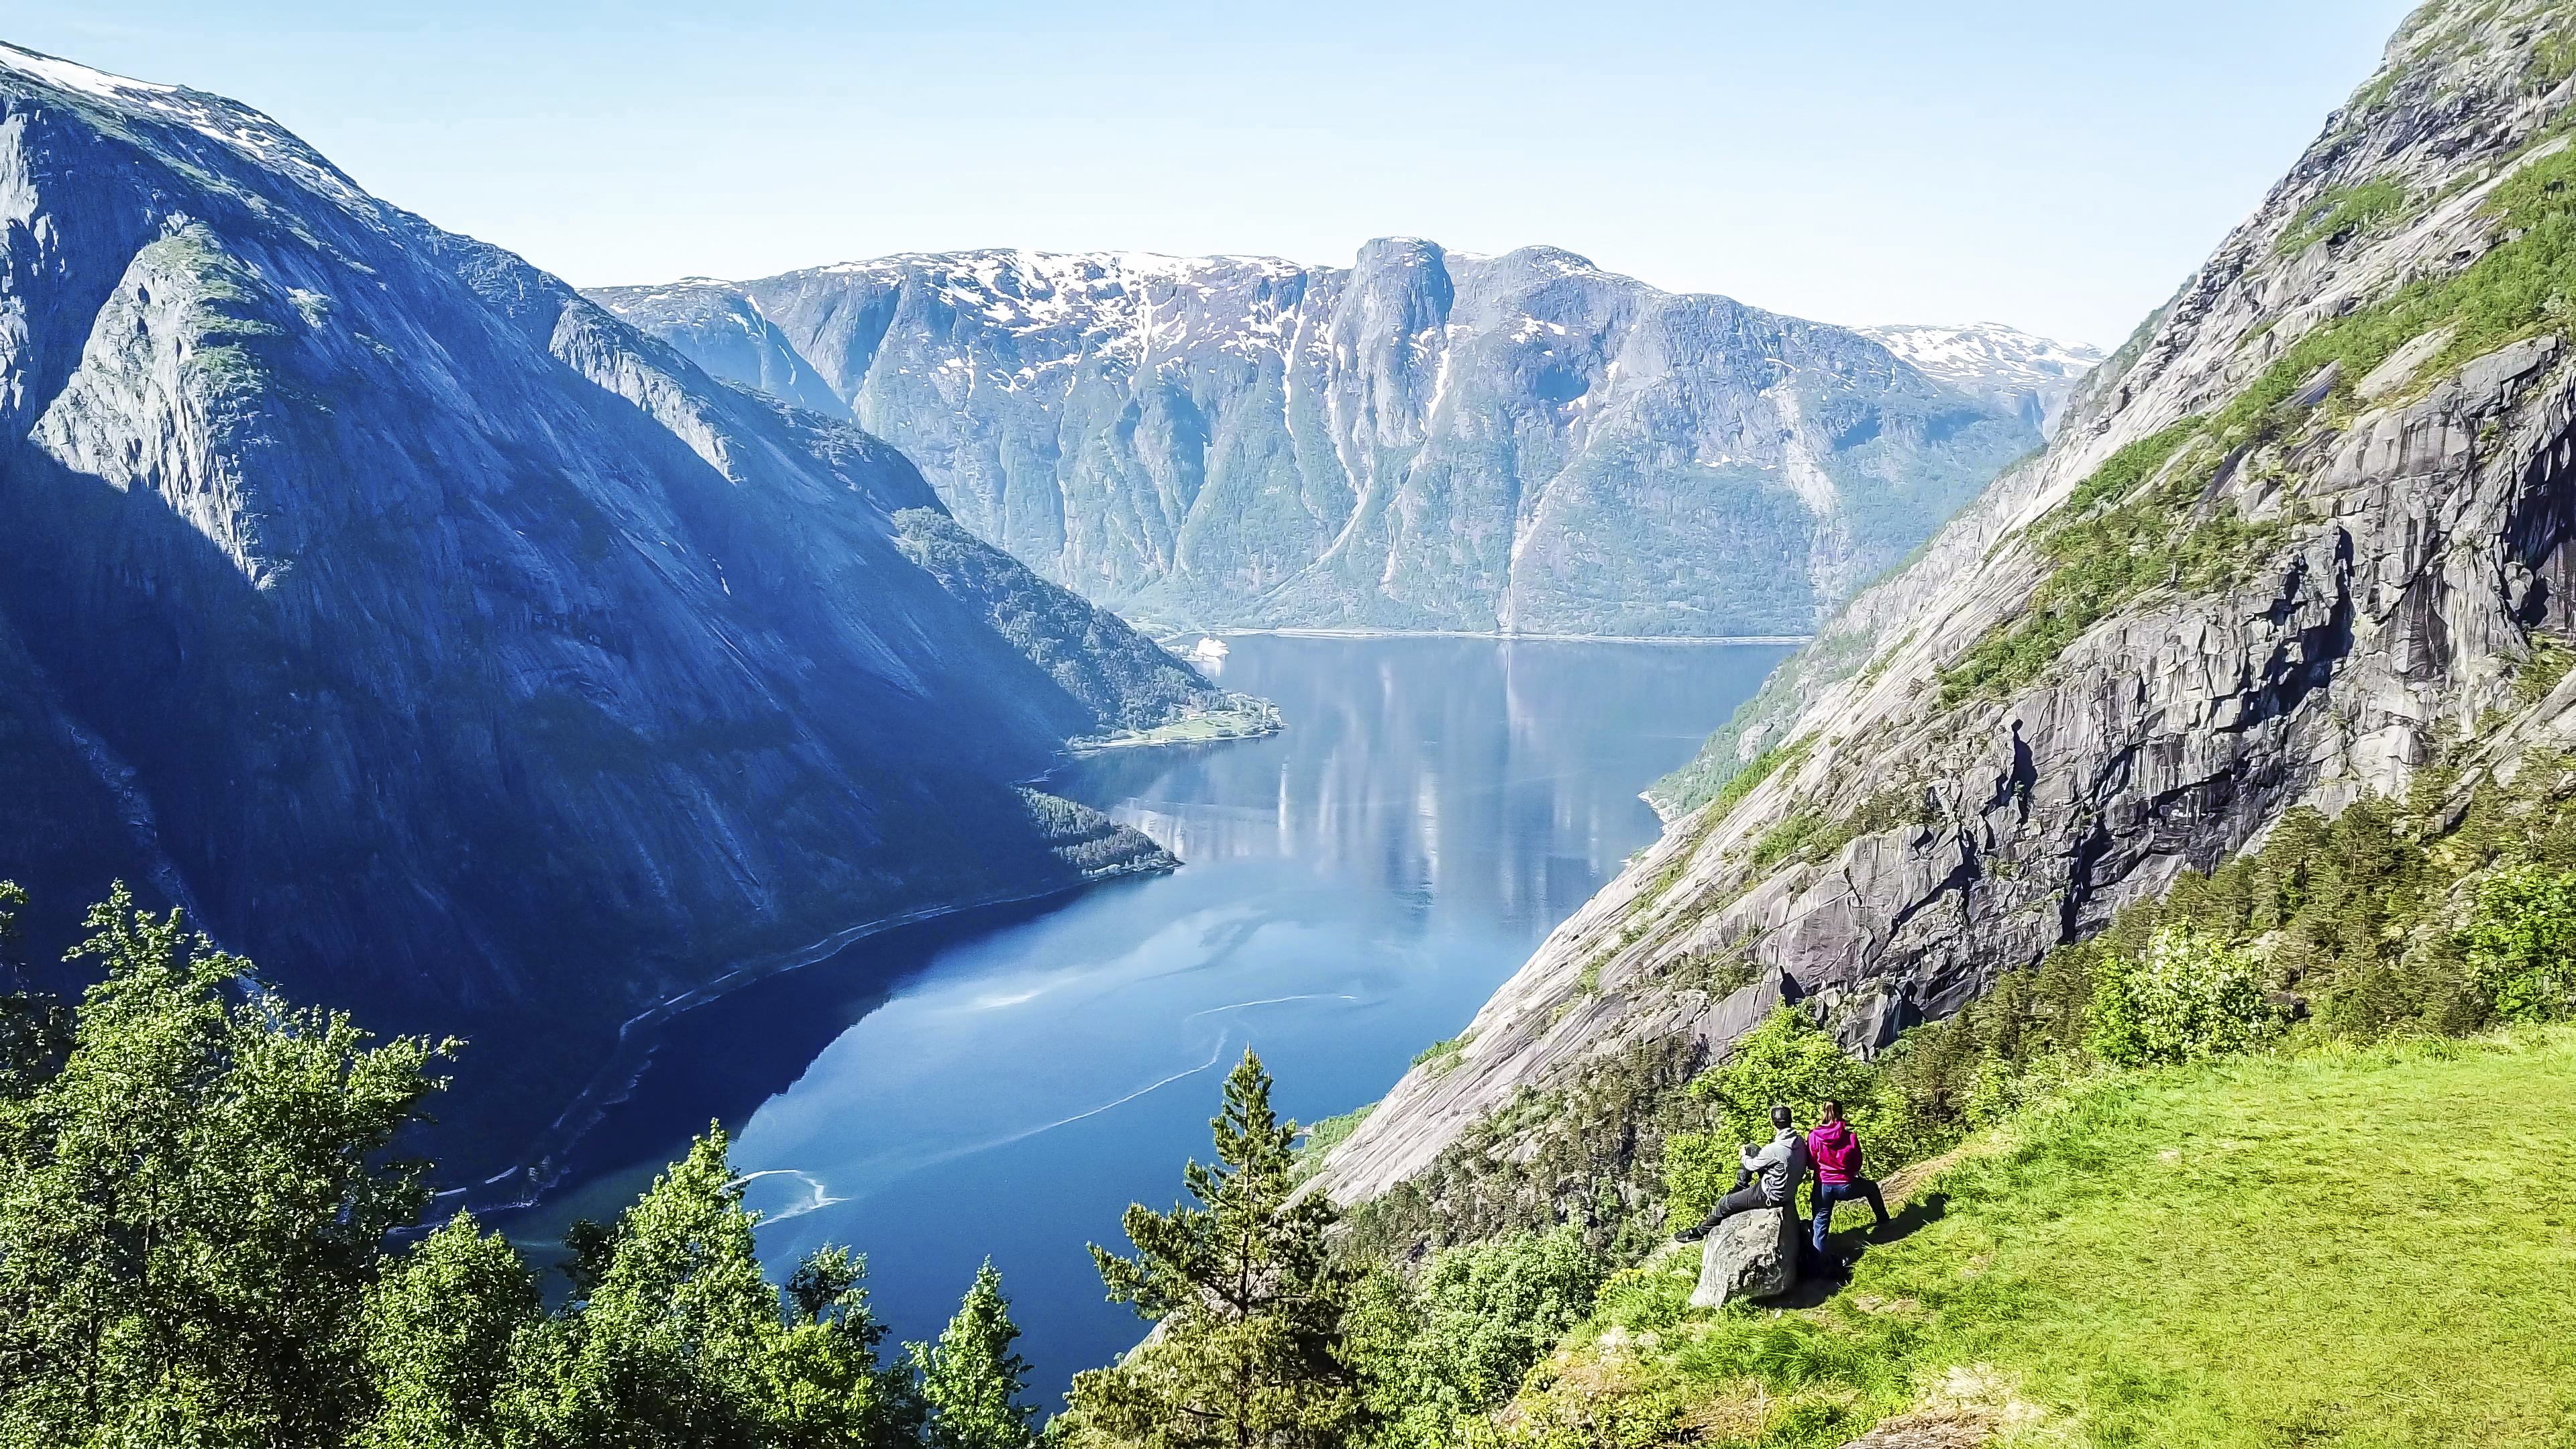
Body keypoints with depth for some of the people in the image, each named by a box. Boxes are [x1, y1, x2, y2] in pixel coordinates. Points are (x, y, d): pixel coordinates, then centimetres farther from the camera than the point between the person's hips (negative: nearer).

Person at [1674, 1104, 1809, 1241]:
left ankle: (1699, 1232, 29)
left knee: (1725, 1203, 8)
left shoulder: (1774, 1149, -31)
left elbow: (1753, 1166, -12)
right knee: (1751, 1150, 18)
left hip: (1770, 1195, -8)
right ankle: (1738, 1189, 35)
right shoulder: (1800, 1141, -8)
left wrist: (1743, 1157, 11)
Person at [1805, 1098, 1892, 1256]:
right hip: (1846, 1188, 0)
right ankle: (1883, 1221, 43)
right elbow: (1857, 1164, 3)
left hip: (1823, 1188, 0)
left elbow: (1810, 1162, 3)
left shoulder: (1813, 1137, -8)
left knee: (1821, 1222, 14)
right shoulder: (1850, 1136, -9)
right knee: (1871, 1188, 29)